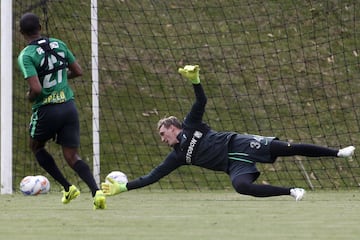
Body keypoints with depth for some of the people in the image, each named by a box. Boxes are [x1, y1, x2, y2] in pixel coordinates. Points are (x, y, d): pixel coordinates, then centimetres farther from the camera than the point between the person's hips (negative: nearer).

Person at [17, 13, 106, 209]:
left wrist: (30, 97, 1)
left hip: (46, 110, -4)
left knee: (36, 147, 24)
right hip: (69, 106, 4)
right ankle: (96, 191, -16)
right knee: (72, 156, 8)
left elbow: (36, 89, -21)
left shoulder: (26, 56, -12)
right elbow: (78, 71, 11)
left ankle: (68, 187, 15)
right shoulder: (59, 45, 5)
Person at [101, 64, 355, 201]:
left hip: (238, 144, -3)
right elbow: (153, 176, 12)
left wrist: (195, 79, -18)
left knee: (288, 148, -16)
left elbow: (202, 101, -1)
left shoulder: (190, 126, 8)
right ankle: (291, 192, -23)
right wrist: (122, 187, 8)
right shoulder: (177, 156, 14)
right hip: (235, 164, 4)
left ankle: (338, 152, -10)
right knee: (241, 186, -26)